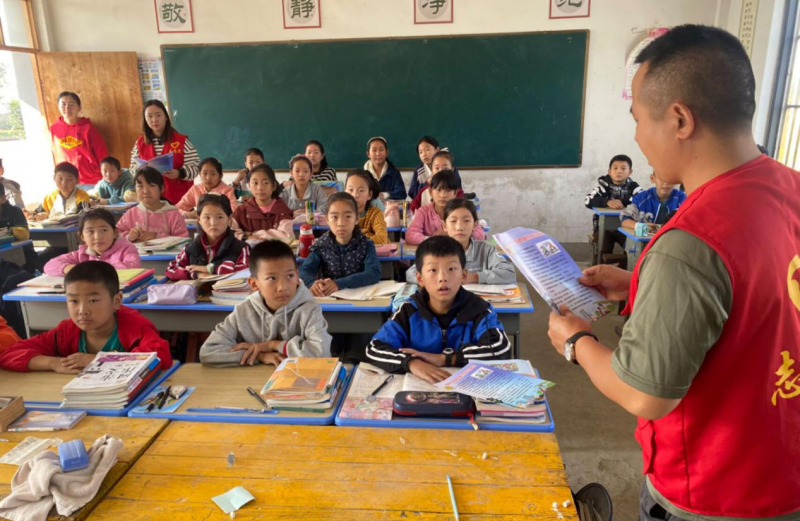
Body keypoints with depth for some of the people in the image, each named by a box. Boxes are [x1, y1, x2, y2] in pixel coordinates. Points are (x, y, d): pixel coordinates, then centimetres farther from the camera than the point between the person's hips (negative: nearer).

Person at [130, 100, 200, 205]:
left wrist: (179, 173, -23)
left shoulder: (181, 140, -2)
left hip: (180, 197, -2)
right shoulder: (140, 143, 7)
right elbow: (133, 168, 13)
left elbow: (195, 165, -5)